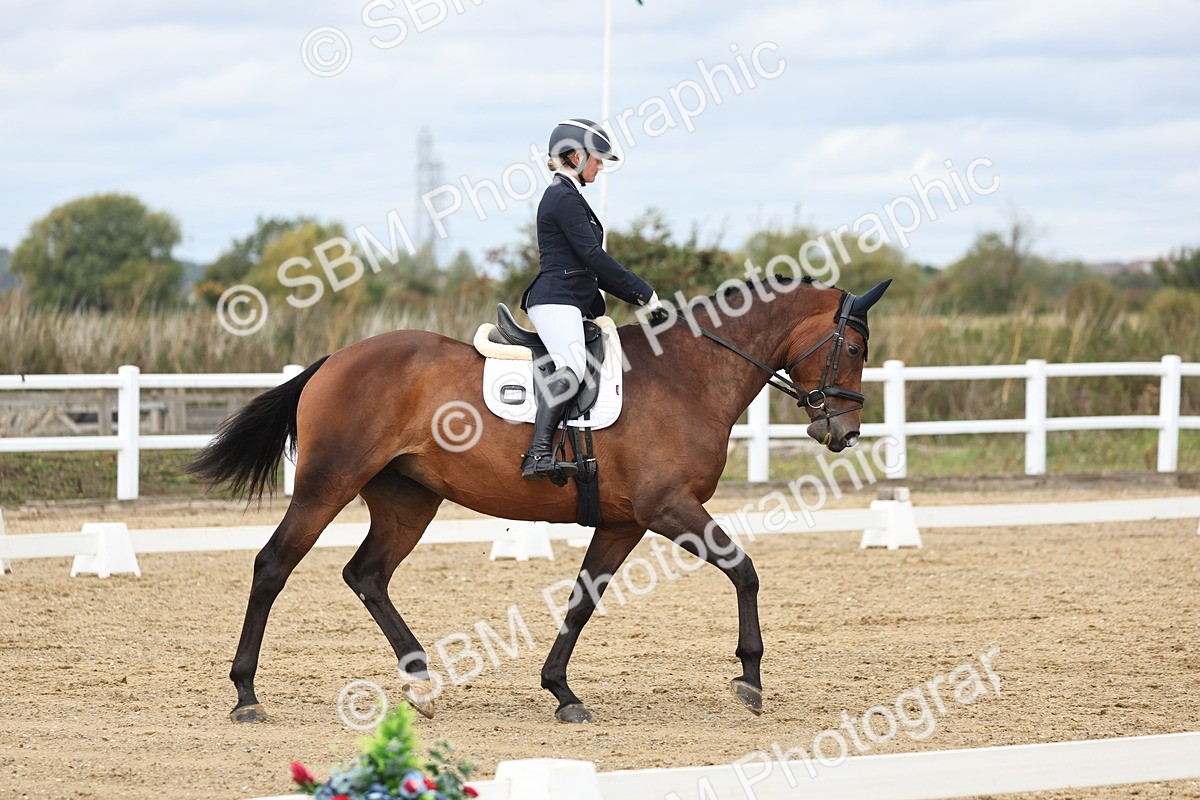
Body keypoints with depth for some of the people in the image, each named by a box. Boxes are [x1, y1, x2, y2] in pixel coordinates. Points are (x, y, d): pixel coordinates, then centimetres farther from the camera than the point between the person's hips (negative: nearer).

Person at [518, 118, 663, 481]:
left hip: (573, 303, 11)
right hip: (556, 301, -11)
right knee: (572, 369, -30)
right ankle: (538, 454, -41)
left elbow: (589, 263, 25)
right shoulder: (564, 199, -10)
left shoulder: (566, 196, 22)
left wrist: (635, 294, 18)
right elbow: (594, 257, -15)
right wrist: (643, 292, -8)